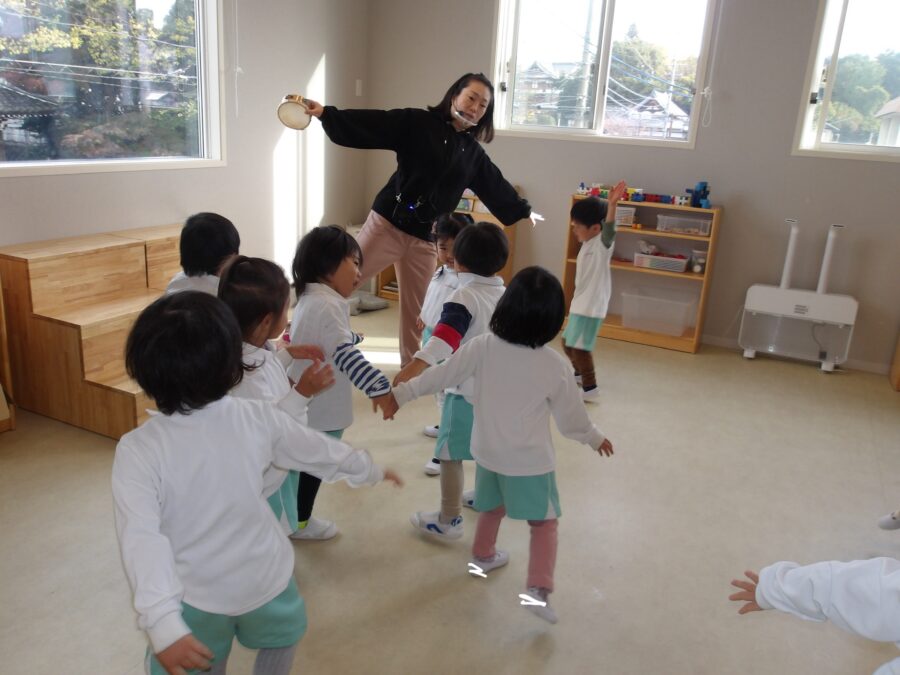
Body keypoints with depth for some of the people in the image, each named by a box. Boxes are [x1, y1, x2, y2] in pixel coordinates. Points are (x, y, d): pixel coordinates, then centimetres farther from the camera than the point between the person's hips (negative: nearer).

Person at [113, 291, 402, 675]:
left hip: (196, 598, -1)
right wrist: (372, 471, 18)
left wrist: (163, 624, -31)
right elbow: (321, 452, 1)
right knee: (283, 635, 33)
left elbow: (142, 540, -30)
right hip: (265, 579, 2)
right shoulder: (259, 419, -14)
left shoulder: (137, 451, -22)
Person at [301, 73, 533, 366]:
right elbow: (368, 125, -12)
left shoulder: (473, 153, 12)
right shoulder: (416, 122, -3)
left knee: (415, 311, 13)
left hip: (425, 238, 4)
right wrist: (325, 113, -23)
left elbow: (496, 188, 26)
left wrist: (522, 210, 36)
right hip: (387, 224, -4)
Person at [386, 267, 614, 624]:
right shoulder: (555, 365, -18)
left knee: (493, 508, 29)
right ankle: (539, 589, 2)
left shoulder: (483, 346, -14)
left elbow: (441, 373, -6)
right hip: (530, 461, -4)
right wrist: (595, 438, 14)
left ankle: (483, 556, 49)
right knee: (544, 523, 13)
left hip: (488, 452, 4)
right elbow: (571, 418, -6)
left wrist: (401, 393, 6)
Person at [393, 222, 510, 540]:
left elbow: (444, 339, -33)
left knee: (450, 454, 4)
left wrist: (409, 370, -44)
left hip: (466, 391, -8)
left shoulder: (463, 297, -17)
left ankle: (449, 520, 12)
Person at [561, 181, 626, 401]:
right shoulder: (587, 244, 10)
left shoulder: (602, 243, -17)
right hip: (580, 303, 9)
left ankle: (590, 387, 4)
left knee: (579, 347, -9)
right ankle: (579, 373, 42)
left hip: (592, 306, -9)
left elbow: (609, 229, -38)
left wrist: (612, 204, -52)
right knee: (567, 342, 20)